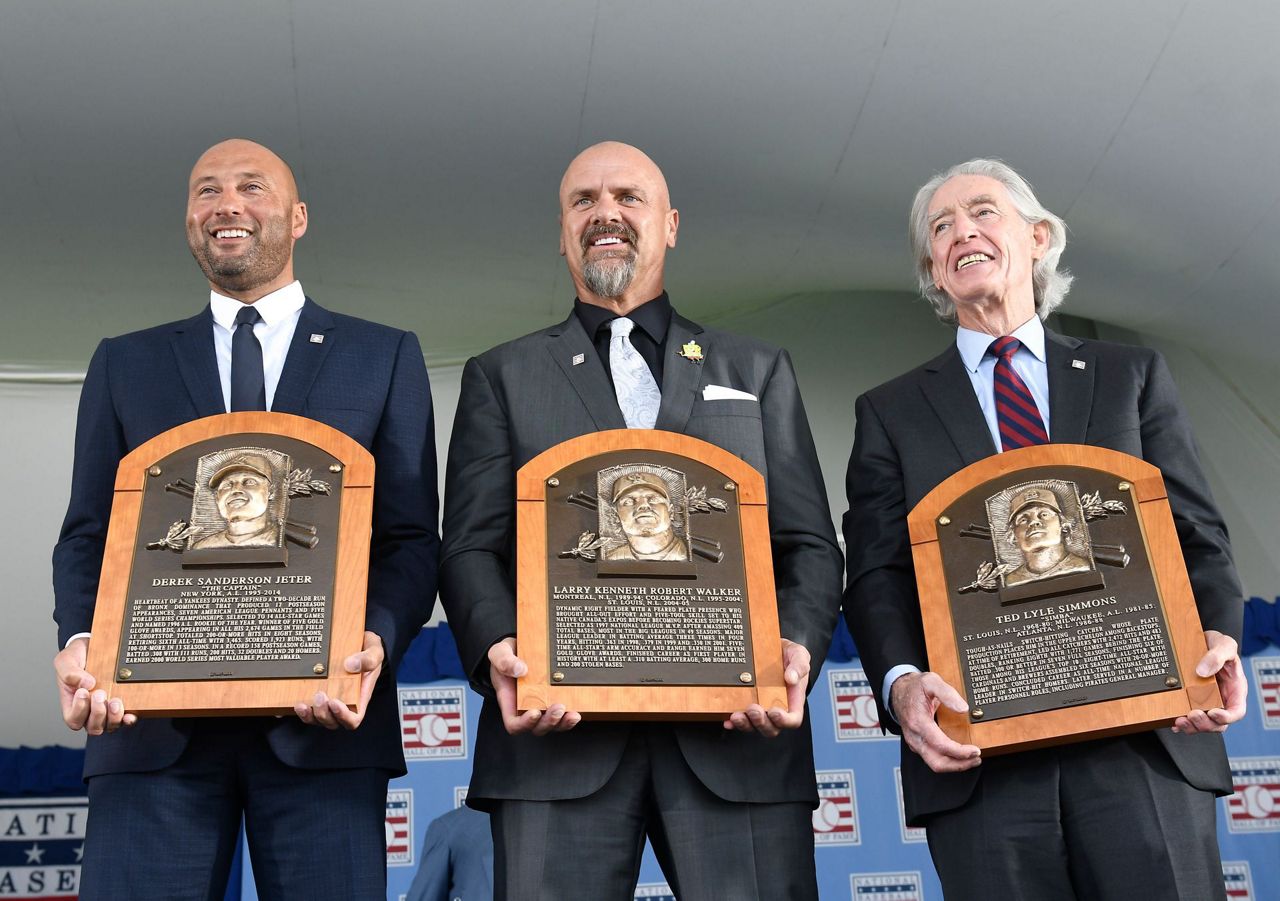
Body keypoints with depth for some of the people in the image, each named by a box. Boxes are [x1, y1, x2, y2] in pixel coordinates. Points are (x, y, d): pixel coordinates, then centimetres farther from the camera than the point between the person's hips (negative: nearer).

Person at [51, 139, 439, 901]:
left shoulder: (385, 357, 12)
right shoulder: (124, 364, 18)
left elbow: (412, 537, 6)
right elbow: (88, 533, 13)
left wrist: (379, 640, -13)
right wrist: (80, 639, -7)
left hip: (323, 719, -1)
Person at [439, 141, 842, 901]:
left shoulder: (759, 372, 18)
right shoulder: (502, 377, 17)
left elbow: (810, 545, 11)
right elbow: (471, 547, 8)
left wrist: (797, 646, -9)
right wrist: (496, 647, -12)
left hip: (737, 729, 1)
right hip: (559, 731, 0)